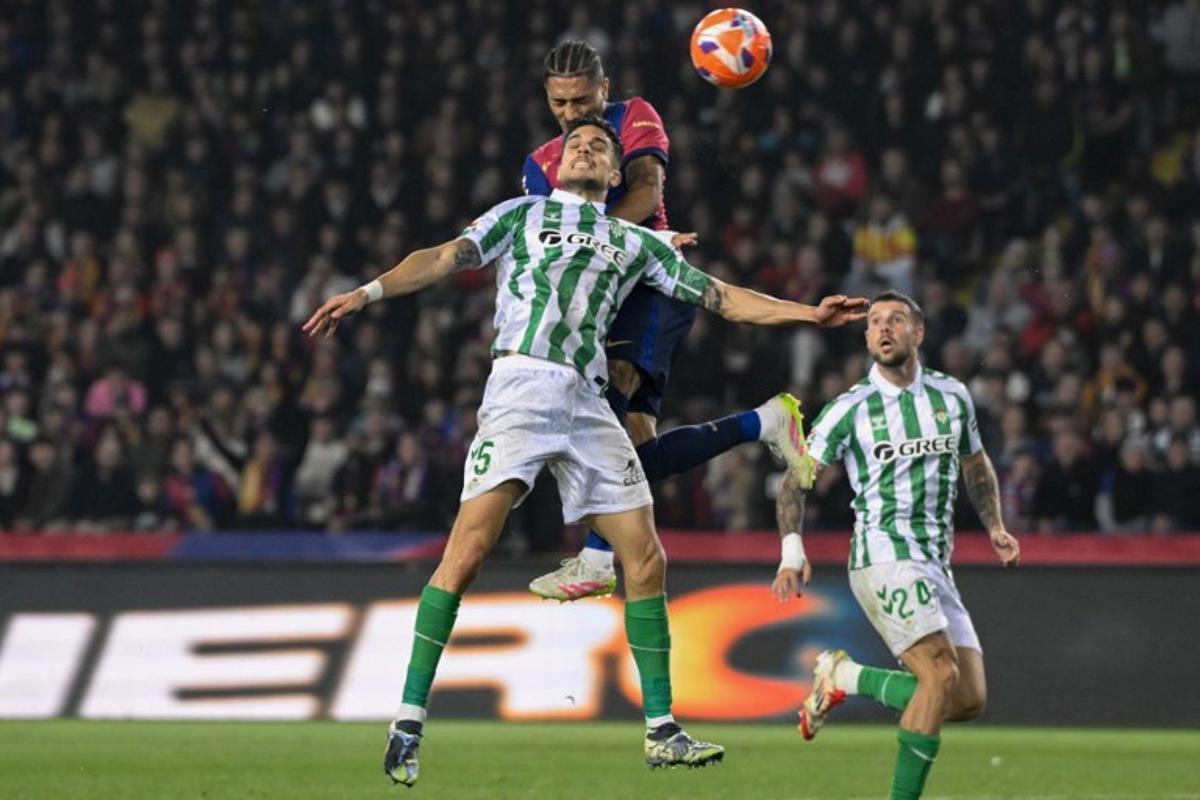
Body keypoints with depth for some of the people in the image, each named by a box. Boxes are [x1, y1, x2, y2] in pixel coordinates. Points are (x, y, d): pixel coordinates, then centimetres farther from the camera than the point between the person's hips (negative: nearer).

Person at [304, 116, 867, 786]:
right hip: (521, 386, -4)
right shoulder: (522, 215, 17)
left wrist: (811, 313, 18)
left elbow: (720, 297, 26)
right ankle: (410, 720, -13)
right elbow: (446, 258, 5)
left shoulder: (636, 243, 25)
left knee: (647, 560, 0)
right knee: (469, 550, -17)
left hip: (589, 402, 4)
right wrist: (367, 292, -10)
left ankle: (662, 731, 9)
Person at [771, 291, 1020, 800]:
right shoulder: (850, 409, -2)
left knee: (969, 700, -3)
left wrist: (994, 525, 12)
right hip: (885, 553, -6)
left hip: (936, 563, 6)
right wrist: (792, 553, -11)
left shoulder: (952, 396, 10)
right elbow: (796, 479, 2)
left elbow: (975, 464, 27)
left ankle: (845, 677, 15)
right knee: (942, 673, -23)